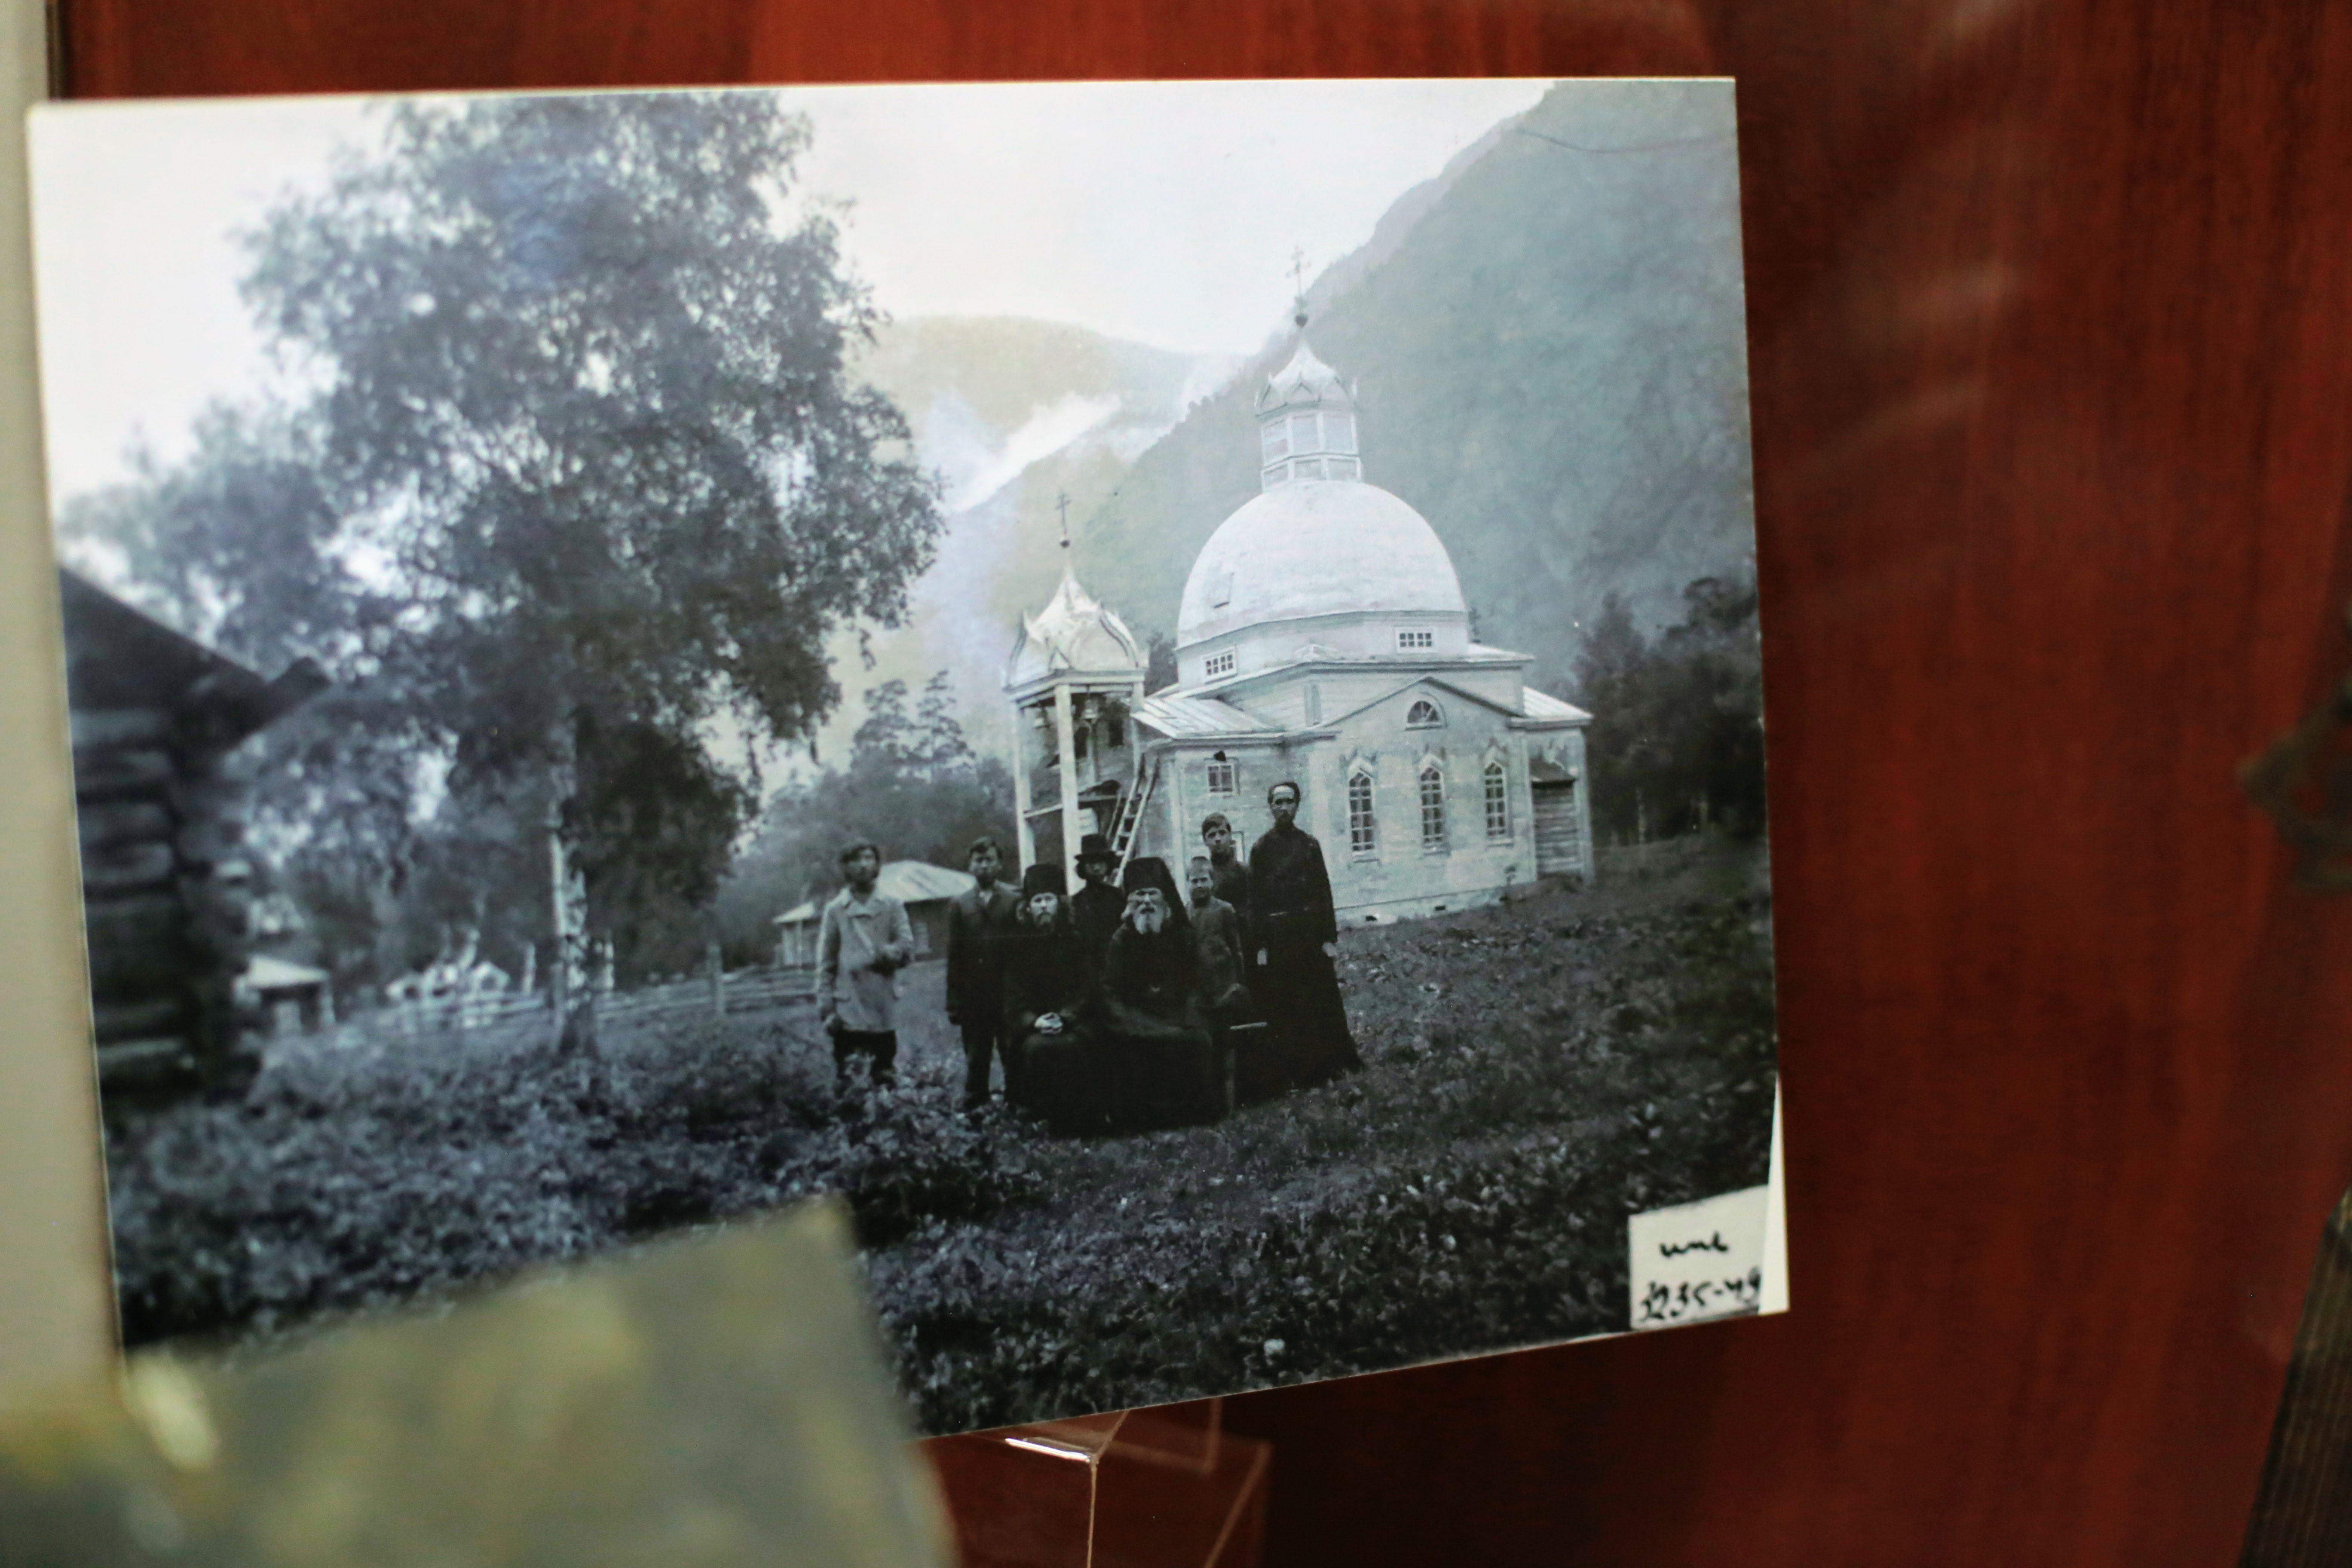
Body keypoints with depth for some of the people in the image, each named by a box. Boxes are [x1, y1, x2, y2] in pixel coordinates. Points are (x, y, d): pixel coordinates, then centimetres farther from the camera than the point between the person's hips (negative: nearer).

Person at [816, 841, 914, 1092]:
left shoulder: (892, 906, 11)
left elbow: (907, 947, 2)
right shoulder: (835, 910, 8)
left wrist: (889, 952, -21)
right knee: (846, 1083, -5)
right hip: (848, 1010, -1)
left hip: (884, 1011, 1)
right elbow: (825, 963, 7)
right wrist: (826, 1008, -1)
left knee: (886, 1079, 4)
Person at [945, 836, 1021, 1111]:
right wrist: (954, 1003, 0)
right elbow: (954, 957, 5)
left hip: (1008, 997, -1)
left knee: (1014, 1061, 1)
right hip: (973, 999, 1)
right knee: (976, 1063, 5)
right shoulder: (959, 905, 8)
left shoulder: (1015, 902, 4)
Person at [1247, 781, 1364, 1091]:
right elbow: (1255, 900, -1)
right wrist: (1261, 946, -7)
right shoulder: (1261, 848, 2)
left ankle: (1332, 1065, 10)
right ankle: (1295, 1074, 5)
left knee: (1323, 999, 2)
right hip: (1278, 935, -2)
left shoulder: (1310, 844, 8)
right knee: (1285, 1007, -1)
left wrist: (1330, 938, -1)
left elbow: (1324, 892, 6)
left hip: (1312, 931, 2)